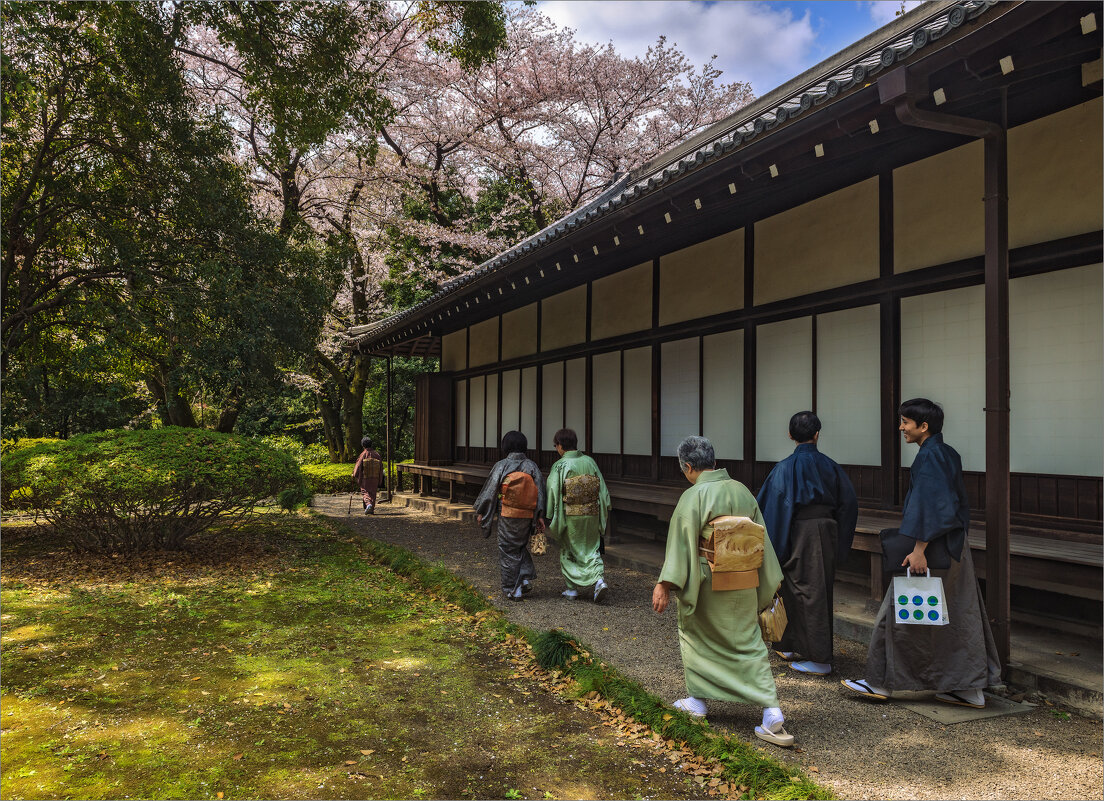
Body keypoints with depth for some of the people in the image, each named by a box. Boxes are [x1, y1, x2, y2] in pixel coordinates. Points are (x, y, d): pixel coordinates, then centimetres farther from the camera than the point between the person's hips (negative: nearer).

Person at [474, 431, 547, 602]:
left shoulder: (501, 466, -10)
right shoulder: (532, 466, -1)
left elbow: (490, 490, -7)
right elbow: (540, 490, -2)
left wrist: (480, 511, 3)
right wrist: (540, 516, 1)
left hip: (508, 515, -4)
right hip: (527, 515, 4)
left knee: (508, 551, 8)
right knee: (521, 546, 23)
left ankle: (512, 590, 11)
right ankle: (525, 578, 6)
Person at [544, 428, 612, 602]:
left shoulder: (559, 466, -12)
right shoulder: (590, 461, 1)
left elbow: (552, 494, -13)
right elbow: (602, 488, 5)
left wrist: (549, 517, -4)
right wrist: (605, 512, 15)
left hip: (569, 516, -3)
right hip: (591, 515, 3)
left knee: (568, 552, 13)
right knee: (591, 549, 15)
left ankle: (572, 589, 19)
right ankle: (599, 579, -6)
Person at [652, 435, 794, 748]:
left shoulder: (694, 496, -15)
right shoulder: (742, 491, 2)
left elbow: (681, 543, -17)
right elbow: (761, 539, 8)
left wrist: (665, 585, -13)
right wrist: (767, 582, 17)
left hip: (708, 584, -5)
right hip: (744, 584, 5)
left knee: (695, 636, 19)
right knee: (749, 644, 10)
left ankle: (697, 701, 29)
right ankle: (773, 716, 1)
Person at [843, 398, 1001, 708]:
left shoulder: (929, 457, -18)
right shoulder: (948, 454, 11)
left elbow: (930, 505, -24)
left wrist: (919, 549, -25)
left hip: (932, 549, -10)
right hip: (955, 548, 10)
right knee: (959, 617, 13)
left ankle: (881, 682, 12)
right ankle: (971, 689, 19)